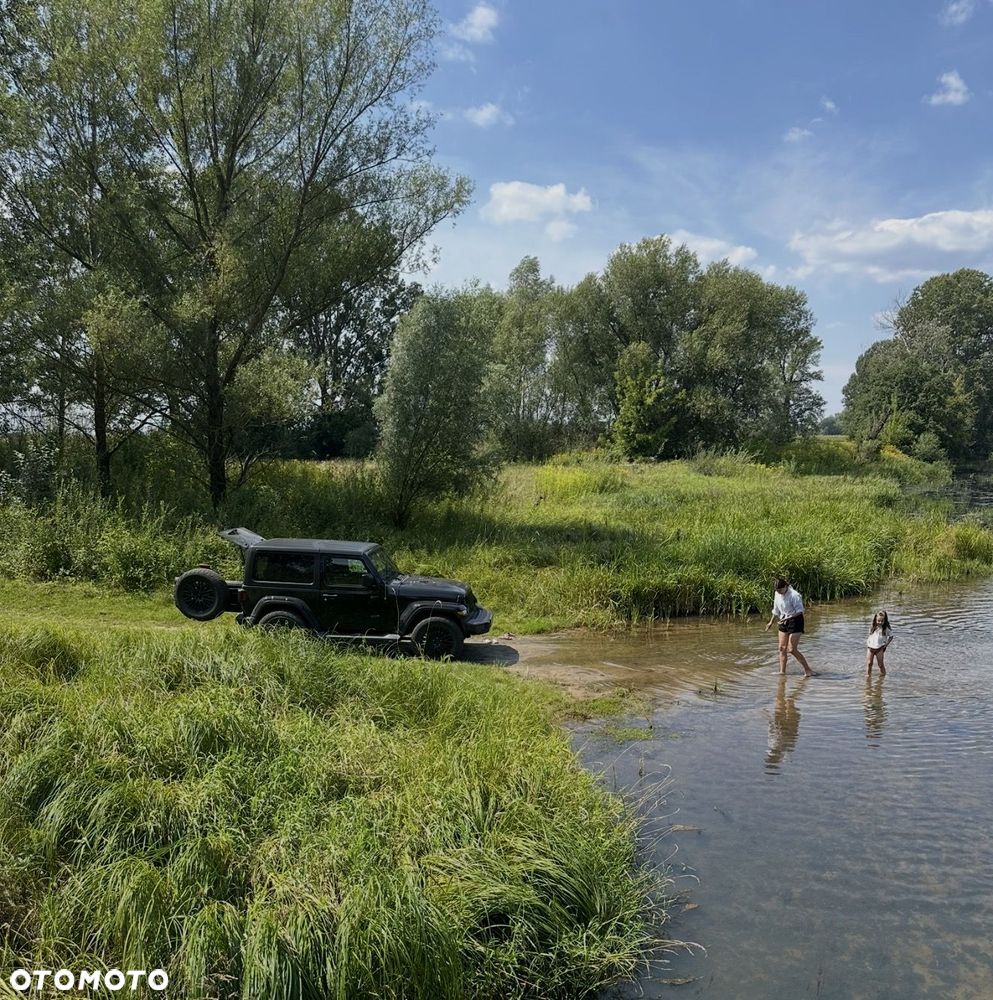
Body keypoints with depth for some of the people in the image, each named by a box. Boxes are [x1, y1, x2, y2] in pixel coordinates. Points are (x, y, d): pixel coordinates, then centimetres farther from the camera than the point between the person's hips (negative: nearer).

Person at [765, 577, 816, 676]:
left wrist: (788, 618, -25)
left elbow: (800, 611, -17)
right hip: (784, 622, 7)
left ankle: (808, 670, 1)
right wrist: (771, 622, 21)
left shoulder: (794, 595, -21)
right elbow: (776, 610, 17)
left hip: (795, 621, -7)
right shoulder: (777, 594, 2)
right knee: (782, 648, 6)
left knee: (792, 650, -10)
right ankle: (782, 671, 14)